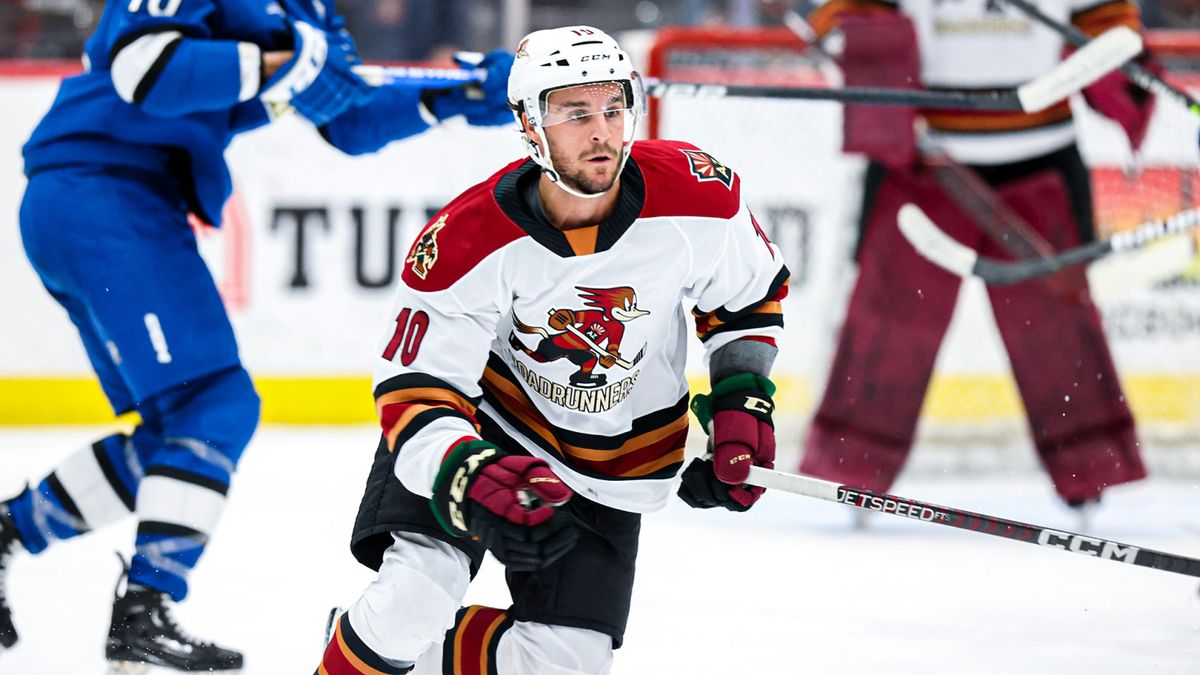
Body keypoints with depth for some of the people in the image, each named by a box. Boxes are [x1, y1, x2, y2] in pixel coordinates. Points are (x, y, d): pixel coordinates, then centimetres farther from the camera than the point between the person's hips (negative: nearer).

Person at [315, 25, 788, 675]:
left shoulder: (698, 196, -21)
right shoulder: (466, 240, -28)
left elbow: (751, 296, 2)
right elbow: (414, 393, -26)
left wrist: (742, 399, -7)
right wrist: (465, 471, -44)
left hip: (610, 462, 3)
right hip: (486, 419, -3)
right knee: (413, 599, -25)